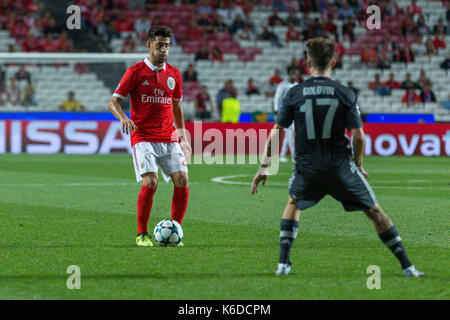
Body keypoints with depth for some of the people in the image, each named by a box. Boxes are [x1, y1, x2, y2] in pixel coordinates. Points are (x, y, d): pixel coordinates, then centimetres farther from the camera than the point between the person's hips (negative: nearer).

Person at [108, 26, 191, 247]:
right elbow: (113, 101, -2)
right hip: (143, 137, -5)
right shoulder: (135, 72, -2)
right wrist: (123, 118, -22)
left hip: (169, 139, 5)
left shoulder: (173, 74, 12)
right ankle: (141, 234, -5)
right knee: (150, 182, -19)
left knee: (182, 180, -9)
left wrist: (182, 136, 18)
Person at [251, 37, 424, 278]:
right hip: (340, 167, -1)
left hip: (306, 170, 1)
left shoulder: (294, 94, -1)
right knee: (375, 212, 10)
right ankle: (407, 267, 6)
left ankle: (283, 263, 20)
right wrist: (358, 165, 9)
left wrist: (264, 166, 8)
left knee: (293, 204, 31)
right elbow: (358, 136, -8)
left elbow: (276, 132, 0)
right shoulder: (345, 95, -4)